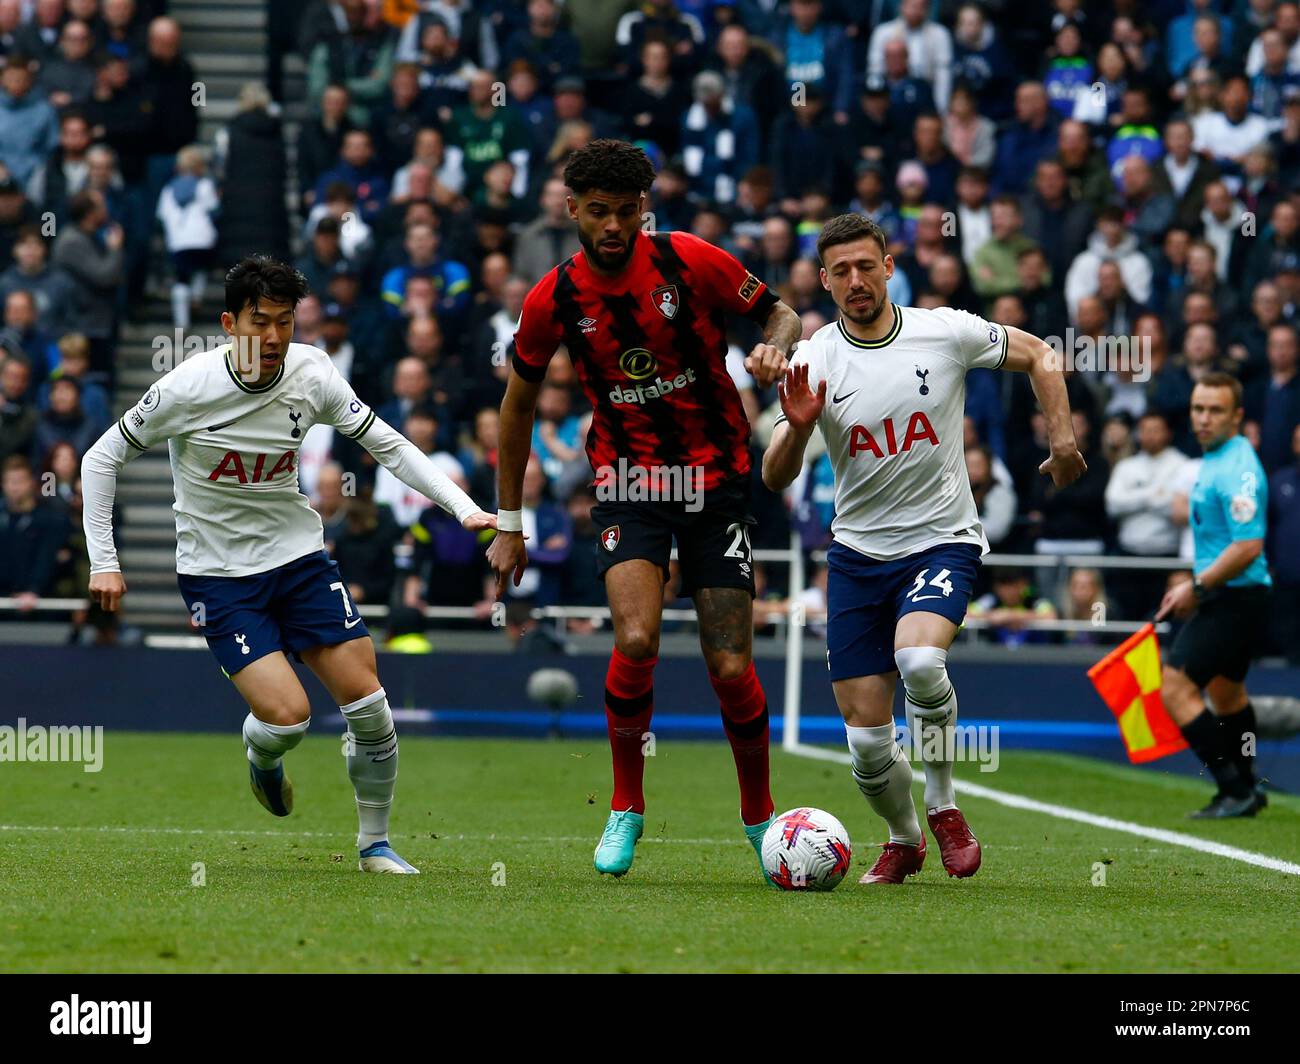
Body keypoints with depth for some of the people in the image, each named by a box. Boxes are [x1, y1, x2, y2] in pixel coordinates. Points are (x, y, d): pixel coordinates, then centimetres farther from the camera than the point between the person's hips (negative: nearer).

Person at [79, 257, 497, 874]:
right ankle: (261, 760, 20)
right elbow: (102, 459, -6)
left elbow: (388, 446, 1)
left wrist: (464, 508, -10)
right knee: (287, 716, -18)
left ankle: (375, 843, 13)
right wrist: (103, 562, -9)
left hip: (297, 554, 4)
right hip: (216, 572, -4)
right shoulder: (189, 387, -17)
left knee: (367, 700, -7)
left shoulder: (310, 374, -8)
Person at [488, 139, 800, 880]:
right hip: (629, 483, 0)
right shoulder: (553, 301, -4)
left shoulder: (691, 262, -9)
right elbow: (518, 405, 9)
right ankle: (626, 809, -4)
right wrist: (510, 524, 11)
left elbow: (779, 312, 5)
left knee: (731, 670, -4)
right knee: (636, 639, -23)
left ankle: (760, 815, 20)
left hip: (717, 478, 0)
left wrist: (776, 348, -21)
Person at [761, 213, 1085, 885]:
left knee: (919, 658, -32)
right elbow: (774, 481, -8)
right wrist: (797, 427, -28)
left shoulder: (947, 331, -8)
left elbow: (1037, 355, 10)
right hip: (857, 553, 2)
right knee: (866, 738, -2)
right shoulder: (814, 361, -6)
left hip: (942, 542, -2)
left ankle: (942, 806, -9)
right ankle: (903, 841, 27)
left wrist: (1062, 438, 0)